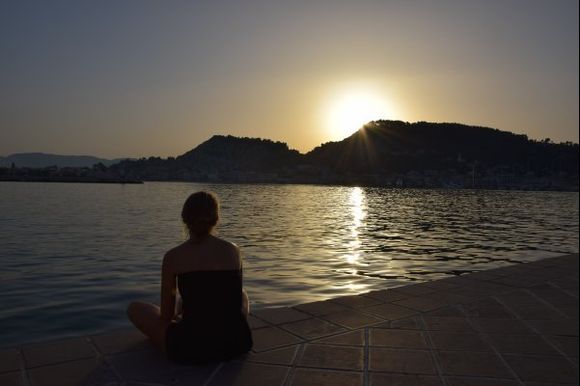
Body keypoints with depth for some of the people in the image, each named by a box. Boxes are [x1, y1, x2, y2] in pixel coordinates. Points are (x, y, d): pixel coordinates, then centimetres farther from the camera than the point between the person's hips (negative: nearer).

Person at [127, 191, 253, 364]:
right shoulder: (233, 250, 3)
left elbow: (166, 315, 1)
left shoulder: (173, 257, -5)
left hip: (190, 349, -3)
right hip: (237, 343, 3)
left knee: (135, 308, 19)